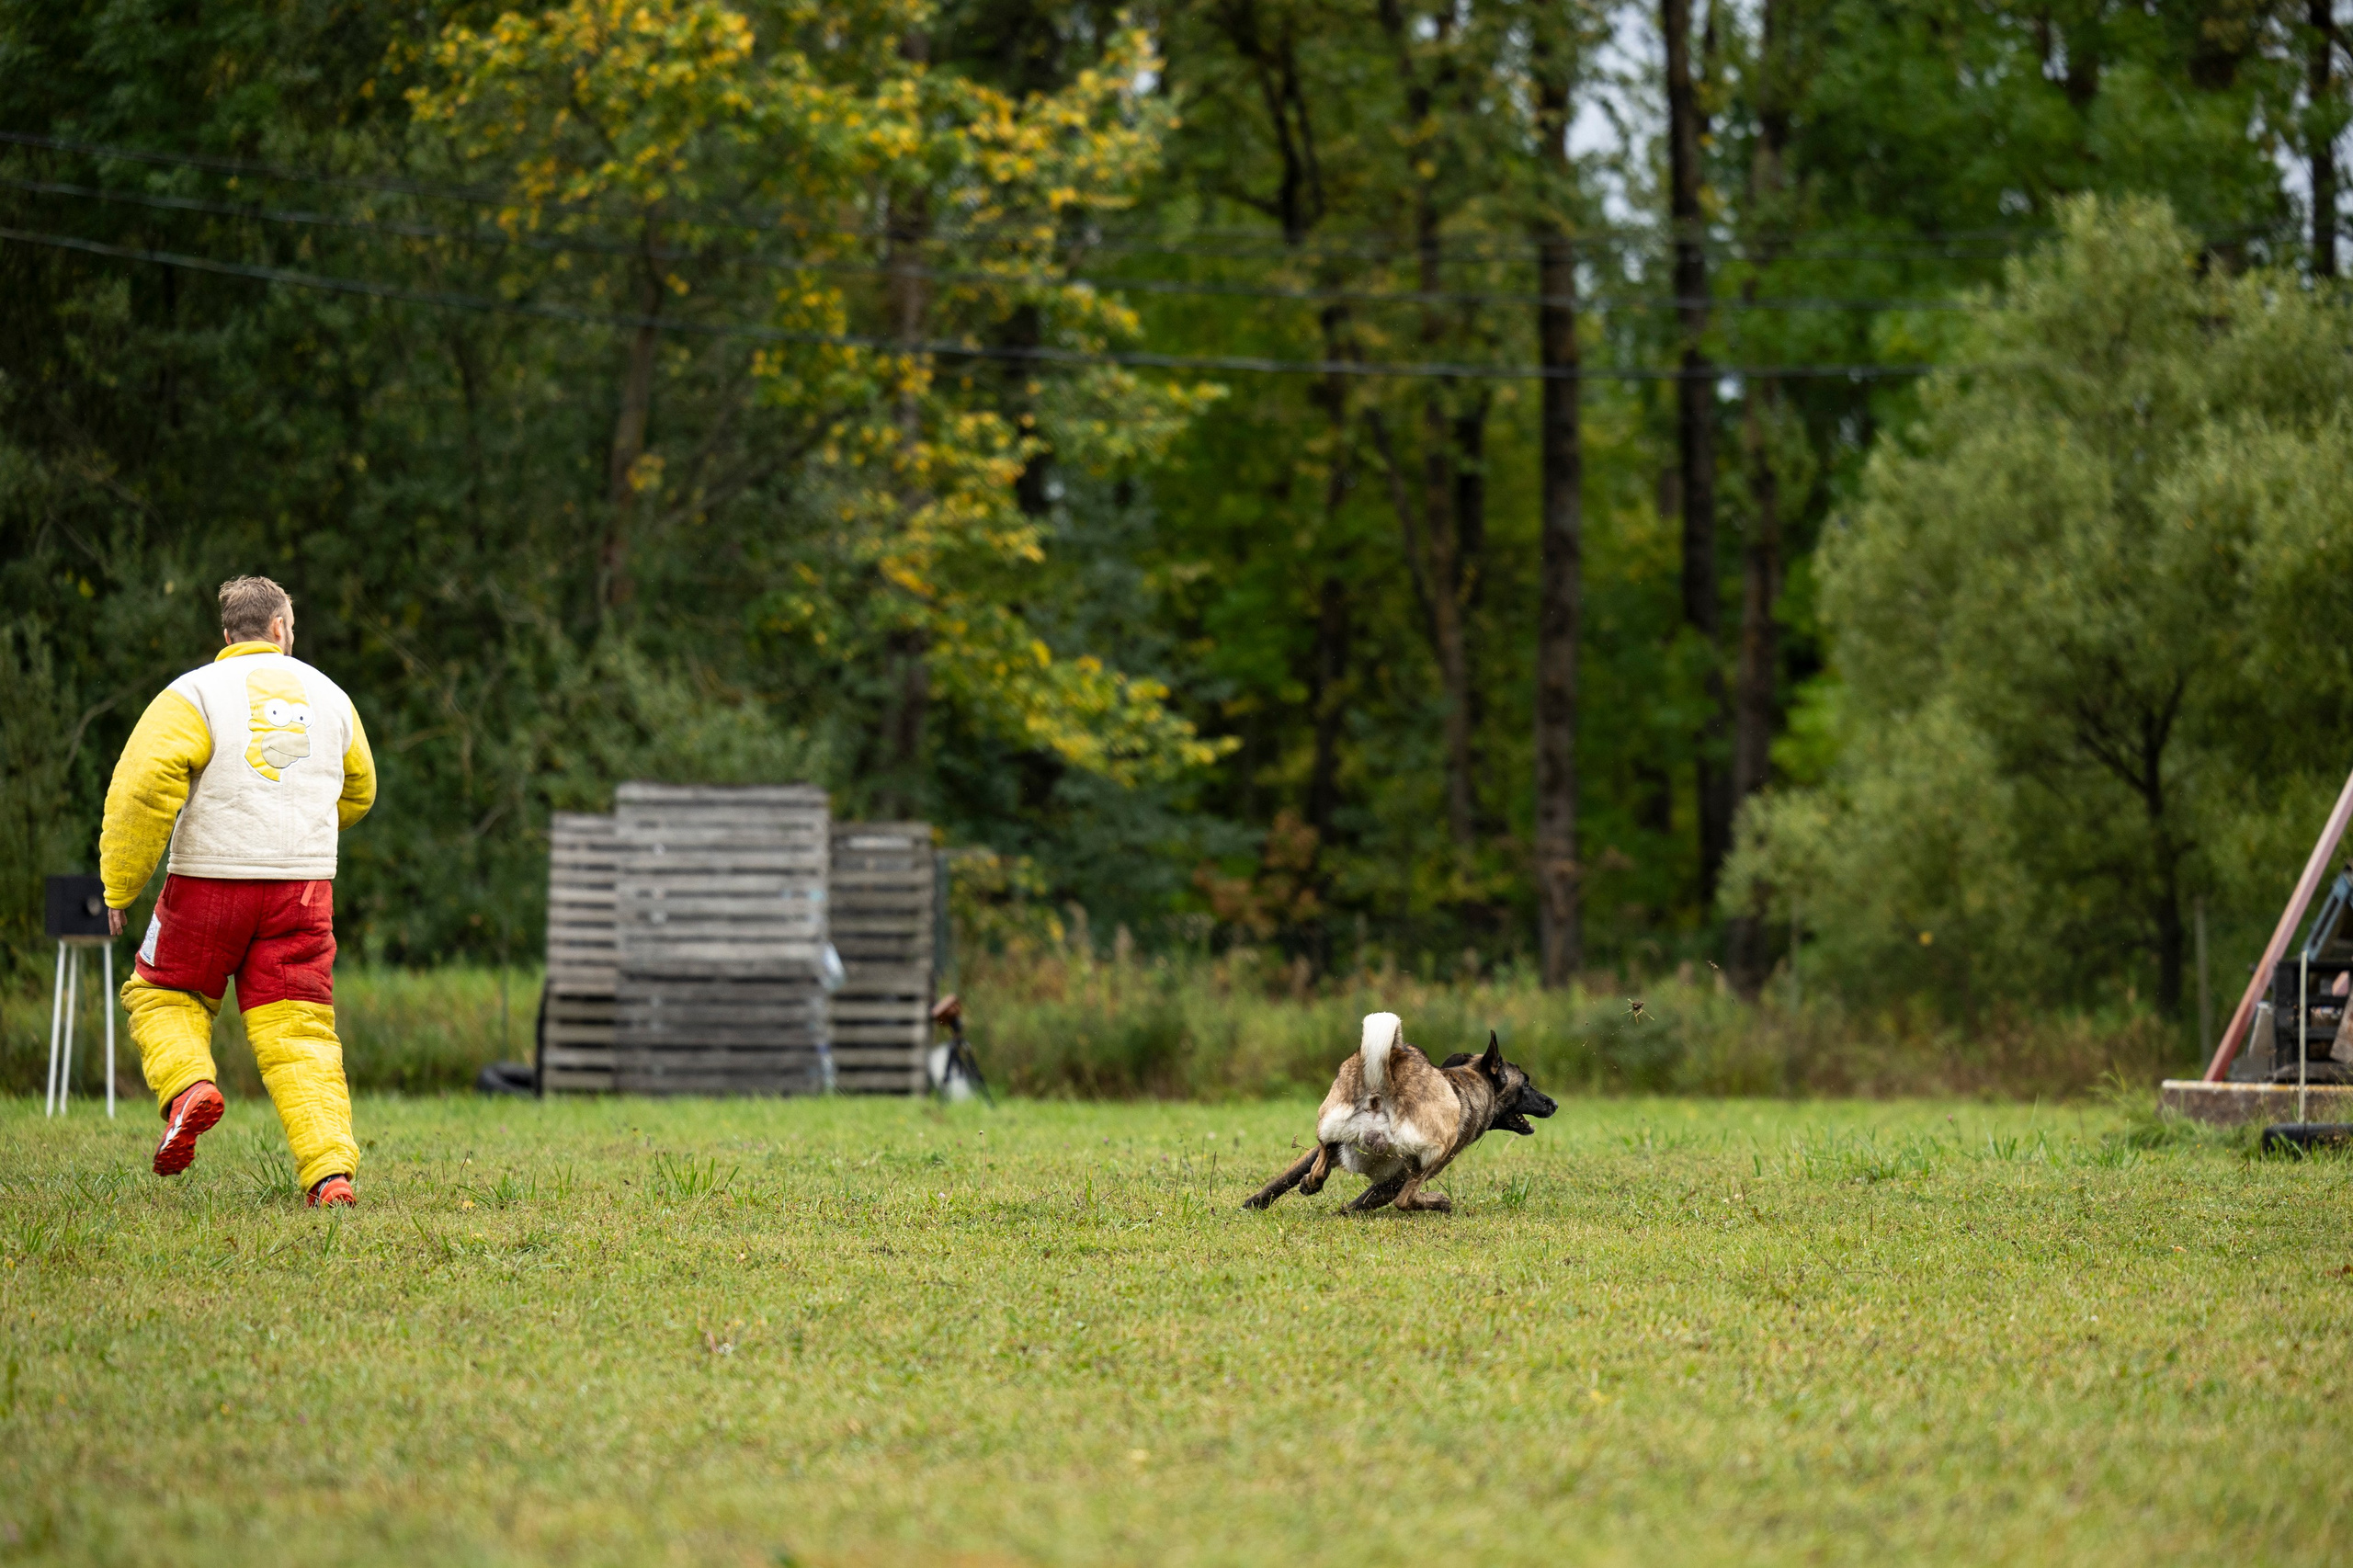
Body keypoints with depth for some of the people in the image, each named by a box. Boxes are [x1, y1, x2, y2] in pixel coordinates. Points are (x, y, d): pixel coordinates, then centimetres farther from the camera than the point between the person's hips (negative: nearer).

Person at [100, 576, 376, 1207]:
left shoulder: (195, 694, -3)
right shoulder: (330, 696, 13)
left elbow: (144, 783, -14)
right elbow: (357, 792, 28)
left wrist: (120, 885, -5)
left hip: (211, 879, -3)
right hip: (304, 886, 3)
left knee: (162, 994, 19)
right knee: (298, 1035, 3)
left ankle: (188, 1086, -8)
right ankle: (331, 1168, -10)